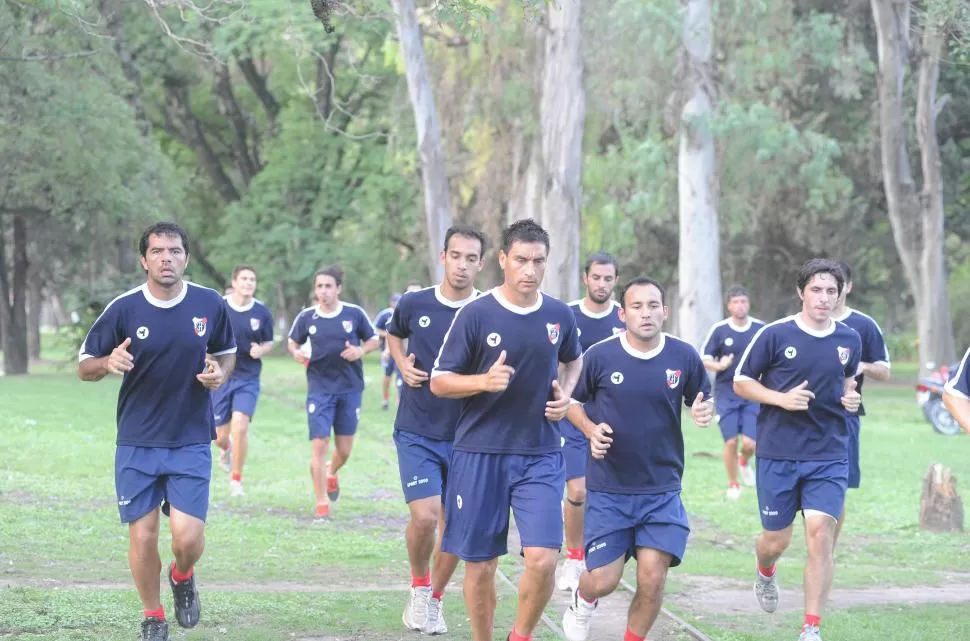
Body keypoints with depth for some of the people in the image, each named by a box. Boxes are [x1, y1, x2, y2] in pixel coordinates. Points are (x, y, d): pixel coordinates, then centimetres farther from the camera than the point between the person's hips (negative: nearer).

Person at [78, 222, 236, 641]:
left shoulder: (210, 304, -2)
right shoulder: (123, 309, -6)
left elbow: (227, 352, 16)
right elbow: (84, 367, 1)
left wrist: (221, 373, -8)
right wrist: (108, 363, -22)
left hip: (191, 442, 0)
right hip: (136, 444, 0)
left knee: (188, 537, -9)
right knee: (142, 537, -1)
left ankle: (182, 577, 27)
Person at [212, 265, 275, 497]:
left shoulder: (262, 313, -2)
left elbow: (269, 343, 10)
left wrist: (261, 350, -11)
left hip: (248, 379, 0)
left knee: (240, 425, -19)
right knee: (221, 436, 5)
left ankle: (236, 479, -4)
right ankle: (227, 449, 45)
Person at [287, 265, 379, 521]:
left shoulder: (354, 314, -4)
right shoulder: (306, 317, -2)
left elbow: (373, 339, 7)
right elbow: (292, 341, 14)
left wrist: (361, 350, -14)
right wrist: (296, 353, -9)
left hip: (350, 388, 1)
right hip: (319, 389, -1)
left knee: (344, 449, 8)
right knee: (319, 446, -8)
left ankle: (332, 473, 44)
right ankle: (322, 503, 3)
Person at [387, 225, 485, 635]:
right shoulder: (414, 304, -3)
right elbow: (393, 335, 20)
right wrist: (403, 365, 2)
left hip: (465, 436, 1)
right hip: (417, 433, -1)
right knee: (424, 516, -15)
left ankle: (434, 599, 27)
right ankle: (418, 588, 10)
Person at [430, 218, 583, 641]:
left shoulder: (560, 316, 3)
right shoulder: (476, 314, -7)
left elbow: (573, 360, 25)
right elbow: (439, 382, -3)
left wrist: (565, 394, 5)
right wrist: (485, 381, -21)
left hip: (541, 456, 2)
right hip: (480, 453, -2)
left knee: (542, 559, -12)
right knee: (480, 566, 4)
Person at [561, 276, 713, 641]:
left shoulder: (684, 357, -3)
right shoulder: (599, 356, -7)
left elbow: (702, 400, 12)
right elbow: (571, 400, 7)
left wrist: (704, 411, -12)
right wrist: (591, 430, -12)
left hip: (662, 490, 1)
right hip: (608, 488, -1)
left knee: (652, 578, -8)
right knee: (604, 580, -2)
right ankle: (583, 600, 36)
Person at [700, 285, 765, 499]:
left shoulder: (761, 329, 0)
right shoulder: (719, 329, -4)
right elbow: (705, 360, 0)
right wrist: (719, 365, -20)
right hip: (726, 393, -1)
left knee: (750, 443, -8)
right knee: (731, 442, -4)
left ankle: (744, 462, 28)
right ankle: (733, 485, 17)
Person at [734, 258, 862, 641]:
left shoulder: (849, 340, 4)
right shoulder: (775, 335, -7)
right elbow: (741, 382, -1)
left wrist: (850, 397, 0)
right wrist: (782, 398, -17)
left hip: (829, 456, 2)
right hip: (778, 454, -2)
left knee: (821, 534, -12)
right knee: (776, 541, 6)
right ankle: (765, 574, 45)